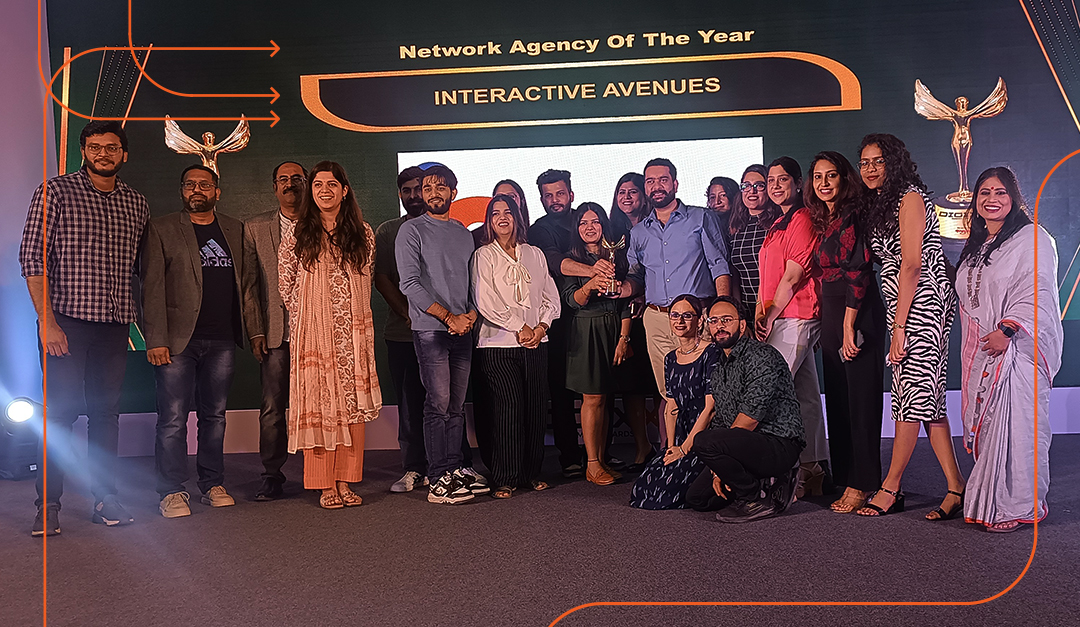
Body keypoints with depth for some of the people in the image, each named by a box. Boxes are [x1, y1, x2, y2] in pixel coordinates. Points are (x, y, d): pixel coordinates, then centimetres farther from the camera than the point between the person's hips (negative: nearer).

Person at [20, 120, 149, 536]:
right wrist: (47, 320, -13)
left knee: (107, 409, 8)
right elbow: (32, 257, -6)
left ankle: (104, 498, 17)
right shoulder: (55, 192, 0)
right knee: (61, 410, -3)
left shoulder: (137, 204, 12)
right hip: (65, 322, -4)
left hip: (115, 326, 4)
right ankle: (48, 505, 7)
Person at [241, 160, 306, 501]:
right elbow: (249, 285, 7)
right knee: (273, 409, 2)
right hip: (275, 333, 1)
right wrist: (255, 331, -1)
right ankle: (272, 476, 14)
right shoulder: (255, 228, 10)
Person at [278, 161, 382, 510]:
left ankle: (345, 483, 8)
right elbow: (286, 284, 10)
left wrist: (347, 314, 13)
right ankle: (325, 486, 3)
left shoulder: (362, 234, 8)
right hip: (312, 333, -1)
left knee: (353, 405, 0)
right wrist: (308, 314, 8)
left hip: (353, 333, 2)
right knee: (319, 405, -2)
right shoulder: (296, 235, 4)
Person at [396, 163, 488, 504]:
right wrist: (448, 316, -12)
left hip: (463, 331, 5)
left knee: (457, 405, 8)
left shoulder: (464, 234, 17)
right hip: (430, 330, -5)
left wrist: (471, 314, -3)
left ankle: (454, 469, 16)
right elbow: (410, 283, -9)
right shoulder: (412, 230, 0)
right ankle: (438, 479, -2)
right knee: (438, 404, -7)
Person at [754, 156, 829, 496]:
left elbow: (793, 276, -14)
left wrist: (771, 315, -9)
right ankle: (813, 473, 17)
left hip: (793, 318, -10)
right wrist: (760, 314, 10)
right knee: (805, 395, 11)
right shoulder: (779, 224, 21)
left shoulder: (802, 219, -9)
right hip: (781, 319, 10)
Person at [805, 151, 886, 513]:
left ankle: (862, 485, 1)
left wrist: (849, 325, -18)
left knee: (860, 398, -5)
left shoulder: (850, 217, -11)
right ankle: (844, 476, 20)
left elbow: (858, 272, -17)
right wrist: (826, 324, 16)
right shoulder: (823, 221, 16)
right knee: (838, 398, 11)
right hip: (832, 316, 9)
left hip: (857, 316, -9)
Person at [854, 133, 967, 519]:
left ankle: (890, 490, 0)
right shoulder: (881, 204, 20)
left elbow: (912, 266, -14)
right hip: (902, 307, 10)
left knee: (914, 394, -5)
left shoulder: (909, 197, -8)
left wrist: (898, 326, -16)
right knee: (927, 399, 6)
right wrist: (897, 323, 10)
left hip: (922, 304, -10)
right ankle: (957, 489, 9)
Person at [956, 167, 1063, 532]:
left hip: (1017, 348, -7)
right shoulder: (976, 245, 19)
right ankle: (985, 502, 14)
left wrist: (1006, 329, -22)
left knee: (1015, 427, -9)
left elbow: (1036, 293, -14)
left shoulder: (1032, 239, -4)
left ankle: (1016, 508, -2)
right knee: (983, 424, 6)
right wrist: (972, 343, 19)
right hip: (980, 351, 7)